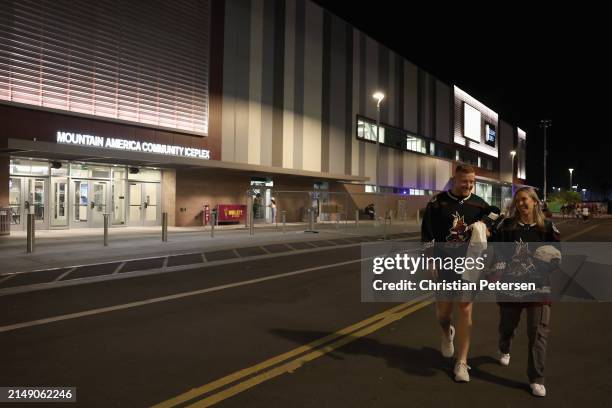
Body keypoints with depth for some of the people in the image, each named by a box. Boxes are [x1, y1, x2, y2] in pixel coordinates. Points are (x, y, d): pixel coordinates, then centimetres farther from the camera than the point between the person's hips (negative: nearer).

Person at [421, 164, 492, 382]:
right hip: (443, 266, 0)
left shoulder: (480, 205, 2)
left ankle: (462, 362, 11)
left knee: (465, 310, 0)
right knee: (443, 310, 7)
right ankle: (447, 333, 44)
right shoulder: (437, 203, -3)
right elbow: (427, 235, -2)